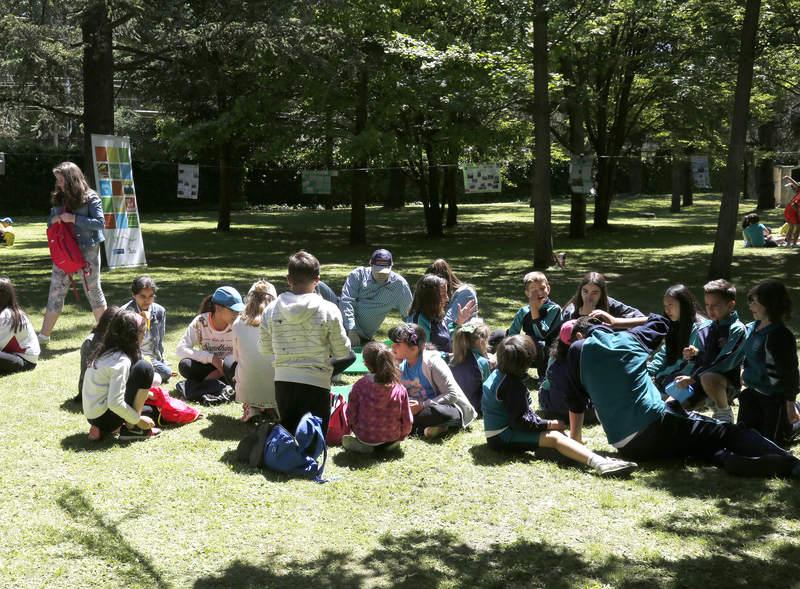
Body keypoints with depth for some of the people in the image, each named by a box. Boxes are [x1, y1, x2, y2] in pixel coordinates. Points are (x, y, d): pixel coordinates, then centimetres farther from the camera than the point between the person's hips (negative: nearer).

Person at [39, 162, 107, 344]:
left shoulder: (90, 198, -8)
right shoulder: (59, 199, 8)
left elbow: (100, 222, -13)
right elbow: (50, 221, 18)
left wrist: (74, 219, -21)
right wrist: (53, 220, -6)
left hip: (87, 249, -5)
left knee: (92, 288, 5)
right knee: (56, 290, 4)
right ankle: (44, 335, 8)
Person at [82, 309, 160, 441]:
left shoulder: (104, 352, 7)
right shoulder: (121, 361, -19)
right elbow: (115, 403, -24)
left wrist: (143, 393, 19)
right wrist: (138, 420, -11)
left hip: (92, 415, 9)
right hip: (104, 417, -9)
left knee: (148, 411, 28)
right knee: (144, 368, -14)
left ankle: (103, 430, 8)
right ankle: (131, 428, -7)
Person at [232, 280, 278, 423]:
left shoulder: (238, 323, -2)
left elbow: (236, 358, 10)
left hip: (247, 393, 1)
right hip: (275, 393, -1)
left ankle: (251, 409, 12)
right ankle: (272, 410, 10)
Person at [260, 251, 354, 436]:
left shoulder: (270, 310, -2)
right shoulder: (328, 310, -11)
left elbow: (265, 349, 8)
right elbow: (342, 352, -4)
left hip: (283, 382, 3)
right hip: (315, 384, -3)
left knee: (288, 431, 20)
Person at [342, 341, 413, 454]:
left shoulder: (359, 385, -16)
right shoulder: (400, 389, -12)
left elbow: (351, 415, -8)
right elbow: (407, 420, -5)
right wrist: (400, 436, 15)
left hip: (365, 437, -1)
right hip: (391, 437, 2)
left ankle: (363, 444, 6)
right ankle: (391, 444, 10)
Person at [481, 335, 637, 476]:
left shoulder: (497, 374, 9)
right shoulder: (512, 384, -20)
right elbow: (521, 420, -22)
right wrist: (549, 424, -13)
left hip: (497, 432, 11)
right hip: (503, 437, -11)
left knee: (556, 431, 11)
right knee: (555, 437, -27)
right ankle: (599, 463, -49)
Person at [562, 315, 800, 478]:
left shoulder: (579, 350, 7)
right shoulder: (629, 338, 16)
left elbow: (576, 402, 10)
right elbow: (660, 322, 37)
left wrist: (574, 440, 21)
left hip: (628, 448, -1)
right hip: (658, 423, 1)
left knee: (708, 449, 7)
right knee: (727, 432, 6)